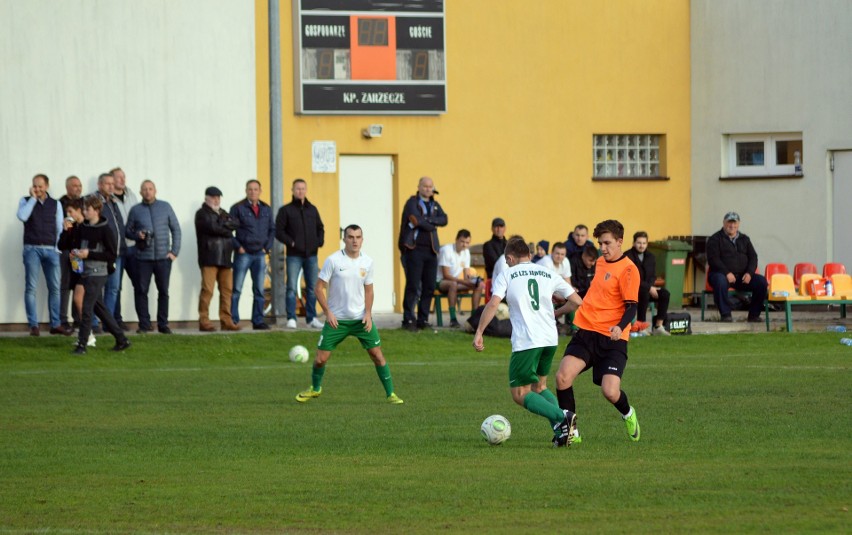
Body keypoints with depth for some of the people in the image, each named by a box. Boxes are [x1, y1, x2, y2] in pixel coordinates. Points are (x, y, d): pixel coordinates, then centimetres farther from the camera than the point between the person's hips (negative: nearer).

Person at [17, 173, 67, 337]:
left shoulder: (56, 204, 10)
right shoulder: (26, 201, 5)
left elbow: (60, 228, 11)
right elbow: (22, 216, -16)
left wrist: (58, 247, 4)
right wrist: (32, 198, -11)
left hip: (51, 249, 2)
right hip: (32, 248, -2)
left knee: (55, 288, 2)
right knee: (31, 287, -6)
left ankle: (56, 324, 8)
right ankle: (33, 325, -4)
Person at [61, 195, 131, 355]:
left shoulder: (105, 230, -10)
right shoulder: (81, 228, 9)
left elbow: (112, 255, -13)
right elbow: (65, 245, 18)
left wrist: (89, 254, -18)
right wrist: (67, 231, -3)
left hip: (97, 274, -8)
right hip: (84, 273, 8)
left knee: (87, 308, -10)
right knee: (100, 308, 13)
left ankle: (82, 344, -5)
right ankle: (121, 340, 21)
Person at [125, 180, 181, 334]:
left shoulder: (165, 207, 6)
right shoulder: (135, 210, 5)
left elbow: (176, 229, 7)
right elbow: (127, 231, 10)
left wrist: (174, 251, 0)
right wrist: (137, 235, -12)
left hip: (163, 257, 0)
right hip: (143, 257, 0)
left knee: (163, 291, 5)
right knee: (141, 291, -3)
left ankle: (163, 324, 13)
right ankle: (144, 324, 6)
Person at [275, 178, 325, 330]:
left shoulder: (312, 209, 14)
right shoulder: (285, 210, 2)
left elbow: (320, 228, 21)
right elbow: (279, 231, -2)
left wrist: (319, 242, 3)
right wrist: (291, 242, -14)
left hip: (311, 254, 4)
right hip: (294, 255, -4)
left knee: (312, 288, 6)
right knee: (292, 287, -7)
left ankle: (311, 318, 14)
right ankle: (291, 319, -6)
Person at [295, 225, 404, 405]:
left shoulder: (367, 262, 1)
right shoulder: (333, 260, -9)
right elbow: (319, 288, -5)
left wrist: (368, 313, -3)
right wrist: (328, 312, -15)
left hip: (361, 318, 2)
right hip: (336, 319, -2)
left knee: (377, 354, -5)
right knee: (321, 358, -1)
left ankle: (390, 393, 5)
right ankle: (315, 388, 27)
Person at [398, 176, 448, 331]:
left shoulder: (435, 205, 18)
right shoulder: (412, 202, 1)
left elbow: (444, 220, 1)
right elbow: (417, 220, -14)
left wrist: (425, 219, -12)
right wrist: (432, 226, 0)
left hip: (431, 250, 6)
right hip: (415, 249, -6)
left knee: (429, 287, 3)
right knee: (413, 286, -8)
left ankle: (423, 319, 9)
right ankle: (408, 319, -4)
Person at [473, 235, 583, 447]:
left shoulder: (506, 275, 4)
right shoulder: (549, 274, 15)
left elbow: (493, 304, -11)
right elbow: (576, 301, 12)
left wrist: (479, 332, -8)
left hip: (525, 342, -5)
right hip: (550, 340, 5)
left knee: (520, 393, 2)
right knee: (539, 386, 23)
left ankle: (561, 417, -20)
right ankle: (561, 430, 2)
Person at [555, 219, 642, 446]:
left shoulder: (628, 269, -10)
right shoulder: (601, 262, 14)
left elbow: (631, 306, -14)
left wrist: (620, 327, -32)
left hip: (612, 339, -6)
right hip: (586, 332, 6)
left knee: (610, 392, -16)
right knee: (563, 377, -16)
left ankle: (628, 414, 22)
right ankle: (570, 431, -2)